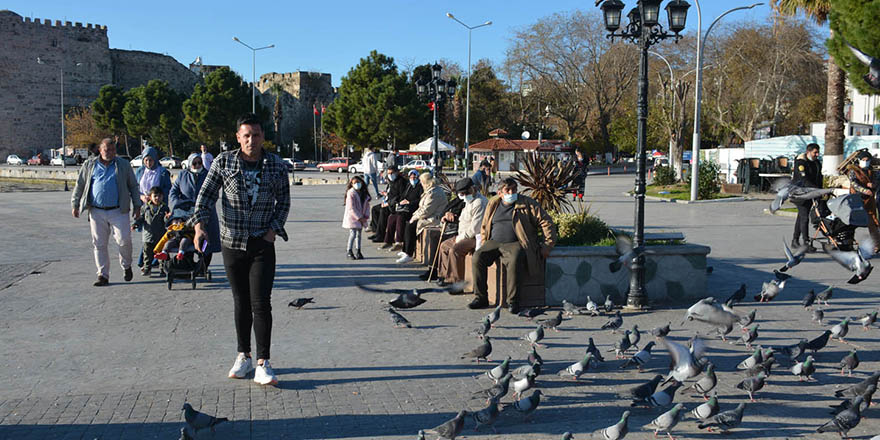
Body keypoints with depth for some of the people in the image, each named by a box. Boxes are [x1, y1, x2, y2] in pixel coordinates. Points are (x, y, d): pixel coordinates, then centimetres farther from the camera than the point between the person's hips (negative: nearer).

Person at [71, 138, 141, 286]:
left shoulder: (123, 165, 8)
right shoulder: (89, 165, 9)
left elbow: (133, 186, 12)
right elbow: (79, 185, 15)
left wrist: (137, 205, 8)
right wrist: (75, 205, 11)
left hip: (118, 211, -1)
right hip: (97, 212, 1)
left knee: (124, 240, -9)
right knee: (99, 244, 3)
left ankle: (126, 266, 18)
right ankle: (103, 275, 11)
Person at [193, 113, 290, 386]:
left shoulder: (277, 166, 0)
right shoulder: (224, 162, 0)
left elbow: (284, 202, 7)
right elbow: (207, 194, -2)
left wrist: (273, 230, -5)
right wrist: (200, 225, -16)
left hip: (262, 245, -1)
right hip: (231, 243, 1)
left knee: (261, 303, -8)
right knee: (240, 302, 11)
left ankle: (262, 364, -6)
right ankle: (243, 356, 24)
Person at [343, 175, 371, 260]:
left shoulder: (364, 194, 7)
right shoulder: (351, 193, -14)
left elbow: (367, 205, 9)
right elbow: (351, 208, -18)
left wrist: (366, 216, -5)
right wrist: (359, 218, -17)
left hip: (361, 218, 6)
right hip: (352, 217, -6)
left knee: (358, 234, 12)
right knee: (353, 234, -10)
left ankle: (358, 251, 20)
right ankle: (349, 252, -2)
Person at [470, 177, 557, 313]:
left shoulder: (527, 203, 5)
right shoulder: (493, 204, 16)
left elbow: (546, 222, 4)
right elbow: (484, 226, 28)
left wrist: (547, 245, -2)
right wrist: (485, 245, 14)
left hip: (516, 244, -4)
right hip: (494, 242, 4)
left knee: (514, 260, -37)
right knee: (478, 256, -24)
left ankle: (512, 301, -28)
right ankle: (480, 298, -16)